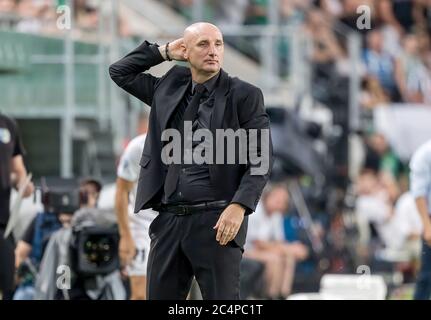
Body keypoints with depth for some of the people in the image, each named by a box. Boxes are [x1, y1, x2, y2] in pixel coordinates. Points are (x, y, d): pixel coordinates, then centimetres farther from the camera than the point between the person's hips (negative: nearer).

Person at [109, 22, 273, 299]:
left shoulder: (244, 95, -1)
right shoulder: (169, 89, 14)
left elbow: (262, 159, -6)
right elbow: (119, 72, 25)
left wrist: (239, 206, -18)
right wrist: (163, 52, 14)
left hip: (217, 220, -5)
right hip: (169, 219, 5)